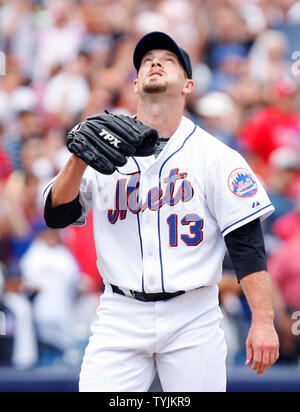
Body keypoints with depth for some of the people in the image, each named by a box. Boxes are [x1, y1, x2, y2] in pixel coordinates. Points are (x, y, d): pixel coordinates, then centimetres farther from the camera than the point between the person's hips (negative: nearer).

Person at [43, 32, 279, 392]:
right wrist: (79, 159, -13)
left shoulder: (216, 156, 0)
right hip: (120, 318, 1)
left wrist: (263, 322, -13)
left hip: (193, 318, -1)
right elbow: (56, 215, 3)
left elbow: (247, 242, -4)